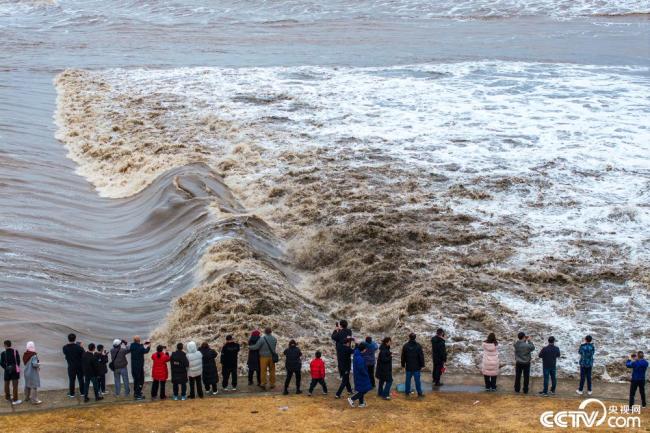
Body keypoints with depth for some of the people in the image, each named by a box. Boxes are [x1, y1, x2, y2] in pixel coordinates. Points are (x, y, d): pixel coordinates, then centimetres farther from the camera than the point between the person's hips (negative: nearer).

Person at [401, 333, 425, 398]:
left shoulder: (406, 346, -3)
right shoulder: (418, 346, -7)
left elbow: (403, 356, 3)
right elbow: (421, 356, -5)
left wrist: (403, 365, 13)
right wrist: (422, 365, 2)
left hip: (408, 366, 1)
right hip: (416, 366, -1)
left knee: (408, 379, 10)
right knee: (417, 379, 2)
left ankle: (407, 392, 15)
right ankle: (419, 393, 4)